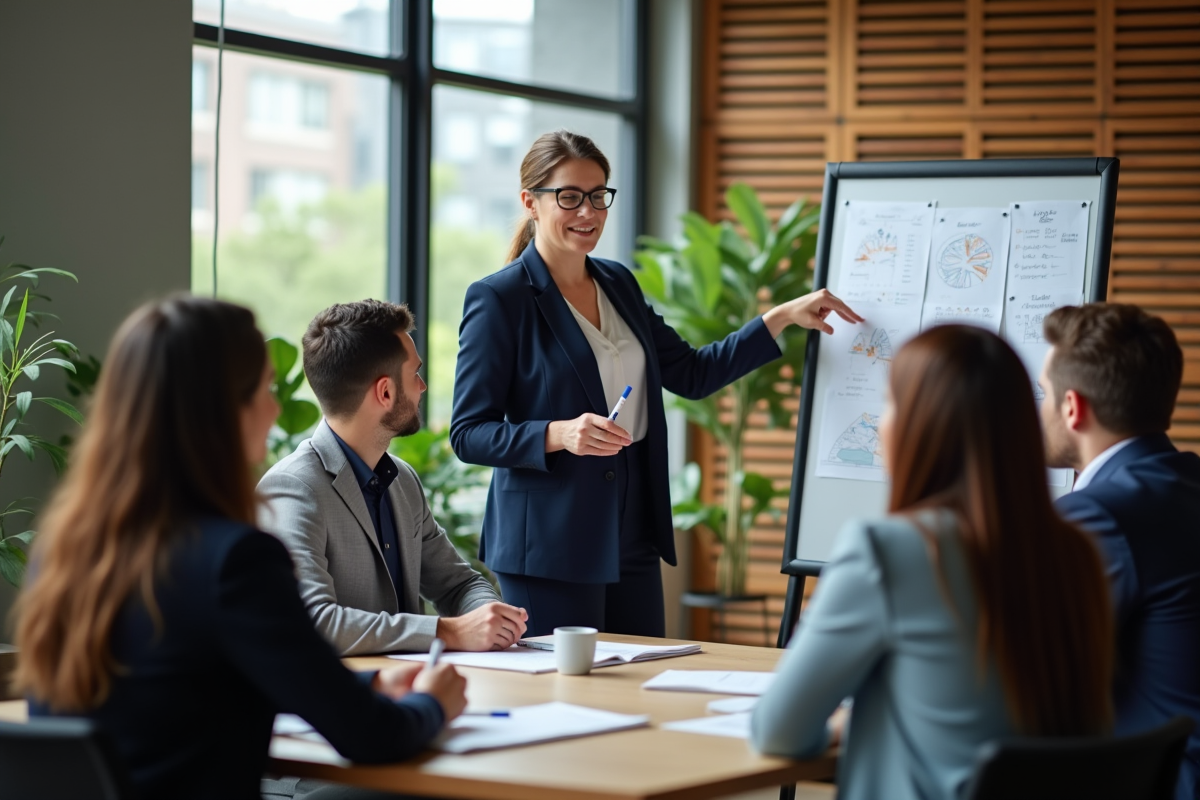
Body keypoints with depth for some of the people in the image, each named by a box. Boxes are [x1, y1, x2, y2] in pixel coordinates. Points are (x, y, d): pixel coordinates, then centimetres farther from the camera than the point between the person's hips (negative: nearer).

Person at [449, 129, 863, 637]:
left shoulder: (619, 284, 12)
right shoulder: (498, 299, -9)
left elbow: (692, 374, 17)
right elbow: (468, 433, -11)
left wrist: (784, 317, 9)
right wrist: (560, 434, -25)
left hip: (632, 535, 7)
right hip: (550, 542, -7)